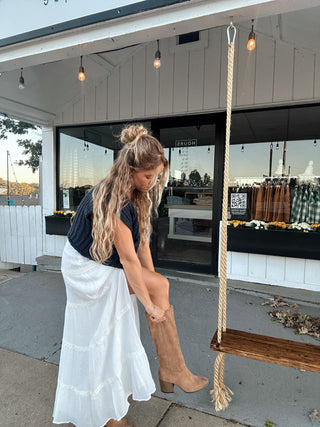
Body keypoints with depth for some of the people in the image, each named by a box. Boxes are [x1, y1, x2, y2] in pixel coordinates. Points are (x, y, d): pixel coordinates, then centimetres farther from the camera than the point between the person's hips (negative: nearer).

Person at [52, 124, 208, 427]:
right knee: (161, 286, -14)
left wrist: (152, 282, 0)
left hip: (107, 267, 8)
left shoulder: (136, 194, -3)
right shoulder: (112, 199, -30)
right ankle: (173, 371, 4)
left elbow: (141, 241, 0)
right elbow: (128, 259, -28)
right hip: (88, 269, -8)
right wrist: (151, 303, -19)